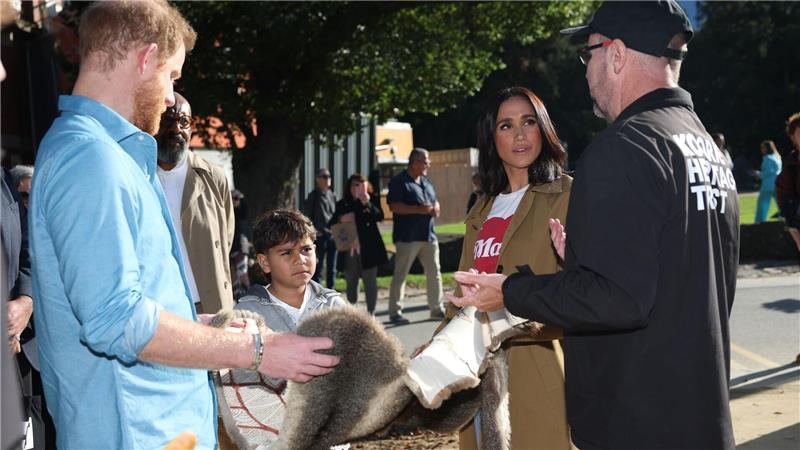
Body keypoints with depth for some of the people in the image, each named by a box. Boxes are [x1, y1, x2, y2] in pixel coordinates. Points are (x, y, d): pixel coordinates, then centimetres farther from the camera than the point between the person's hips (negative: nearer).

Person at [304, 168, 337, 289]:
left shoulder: (332, 195, 13)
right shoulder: (313, 196, -3)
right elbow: (306, 216, -5)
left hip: (333, 235, 6)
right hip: (320, 236, -6)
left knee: (332, 268, 11)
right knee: (318, 267, -2)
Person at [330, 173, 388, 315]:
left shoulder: (371, 201, 3)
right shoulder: (342, 204, 10)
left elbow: (379, 216, -14)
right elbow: (332, 224, 10)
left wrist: (367, 203, -26)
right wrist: (341, 219, -11)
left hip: (368, 249, -3)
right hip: (348, 249, 3)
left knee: (370, 281, -2)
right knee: (351, 282, 11)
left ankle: (371, 313, 3)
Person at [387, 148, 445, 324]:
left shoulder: (425, 181, 18)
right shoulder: (399, 181, -7)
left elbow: (435, 201, 26)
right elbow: (394, 206, -16)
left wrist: (435, 208, 1)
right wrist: (418, 209, -21)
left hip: (428, 235, 7)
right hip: (407, 237, -7)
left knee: (434, 273, 8)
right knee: (400, 275, -2)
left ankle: (436, 308, 18)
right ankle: (395, 312, 4)